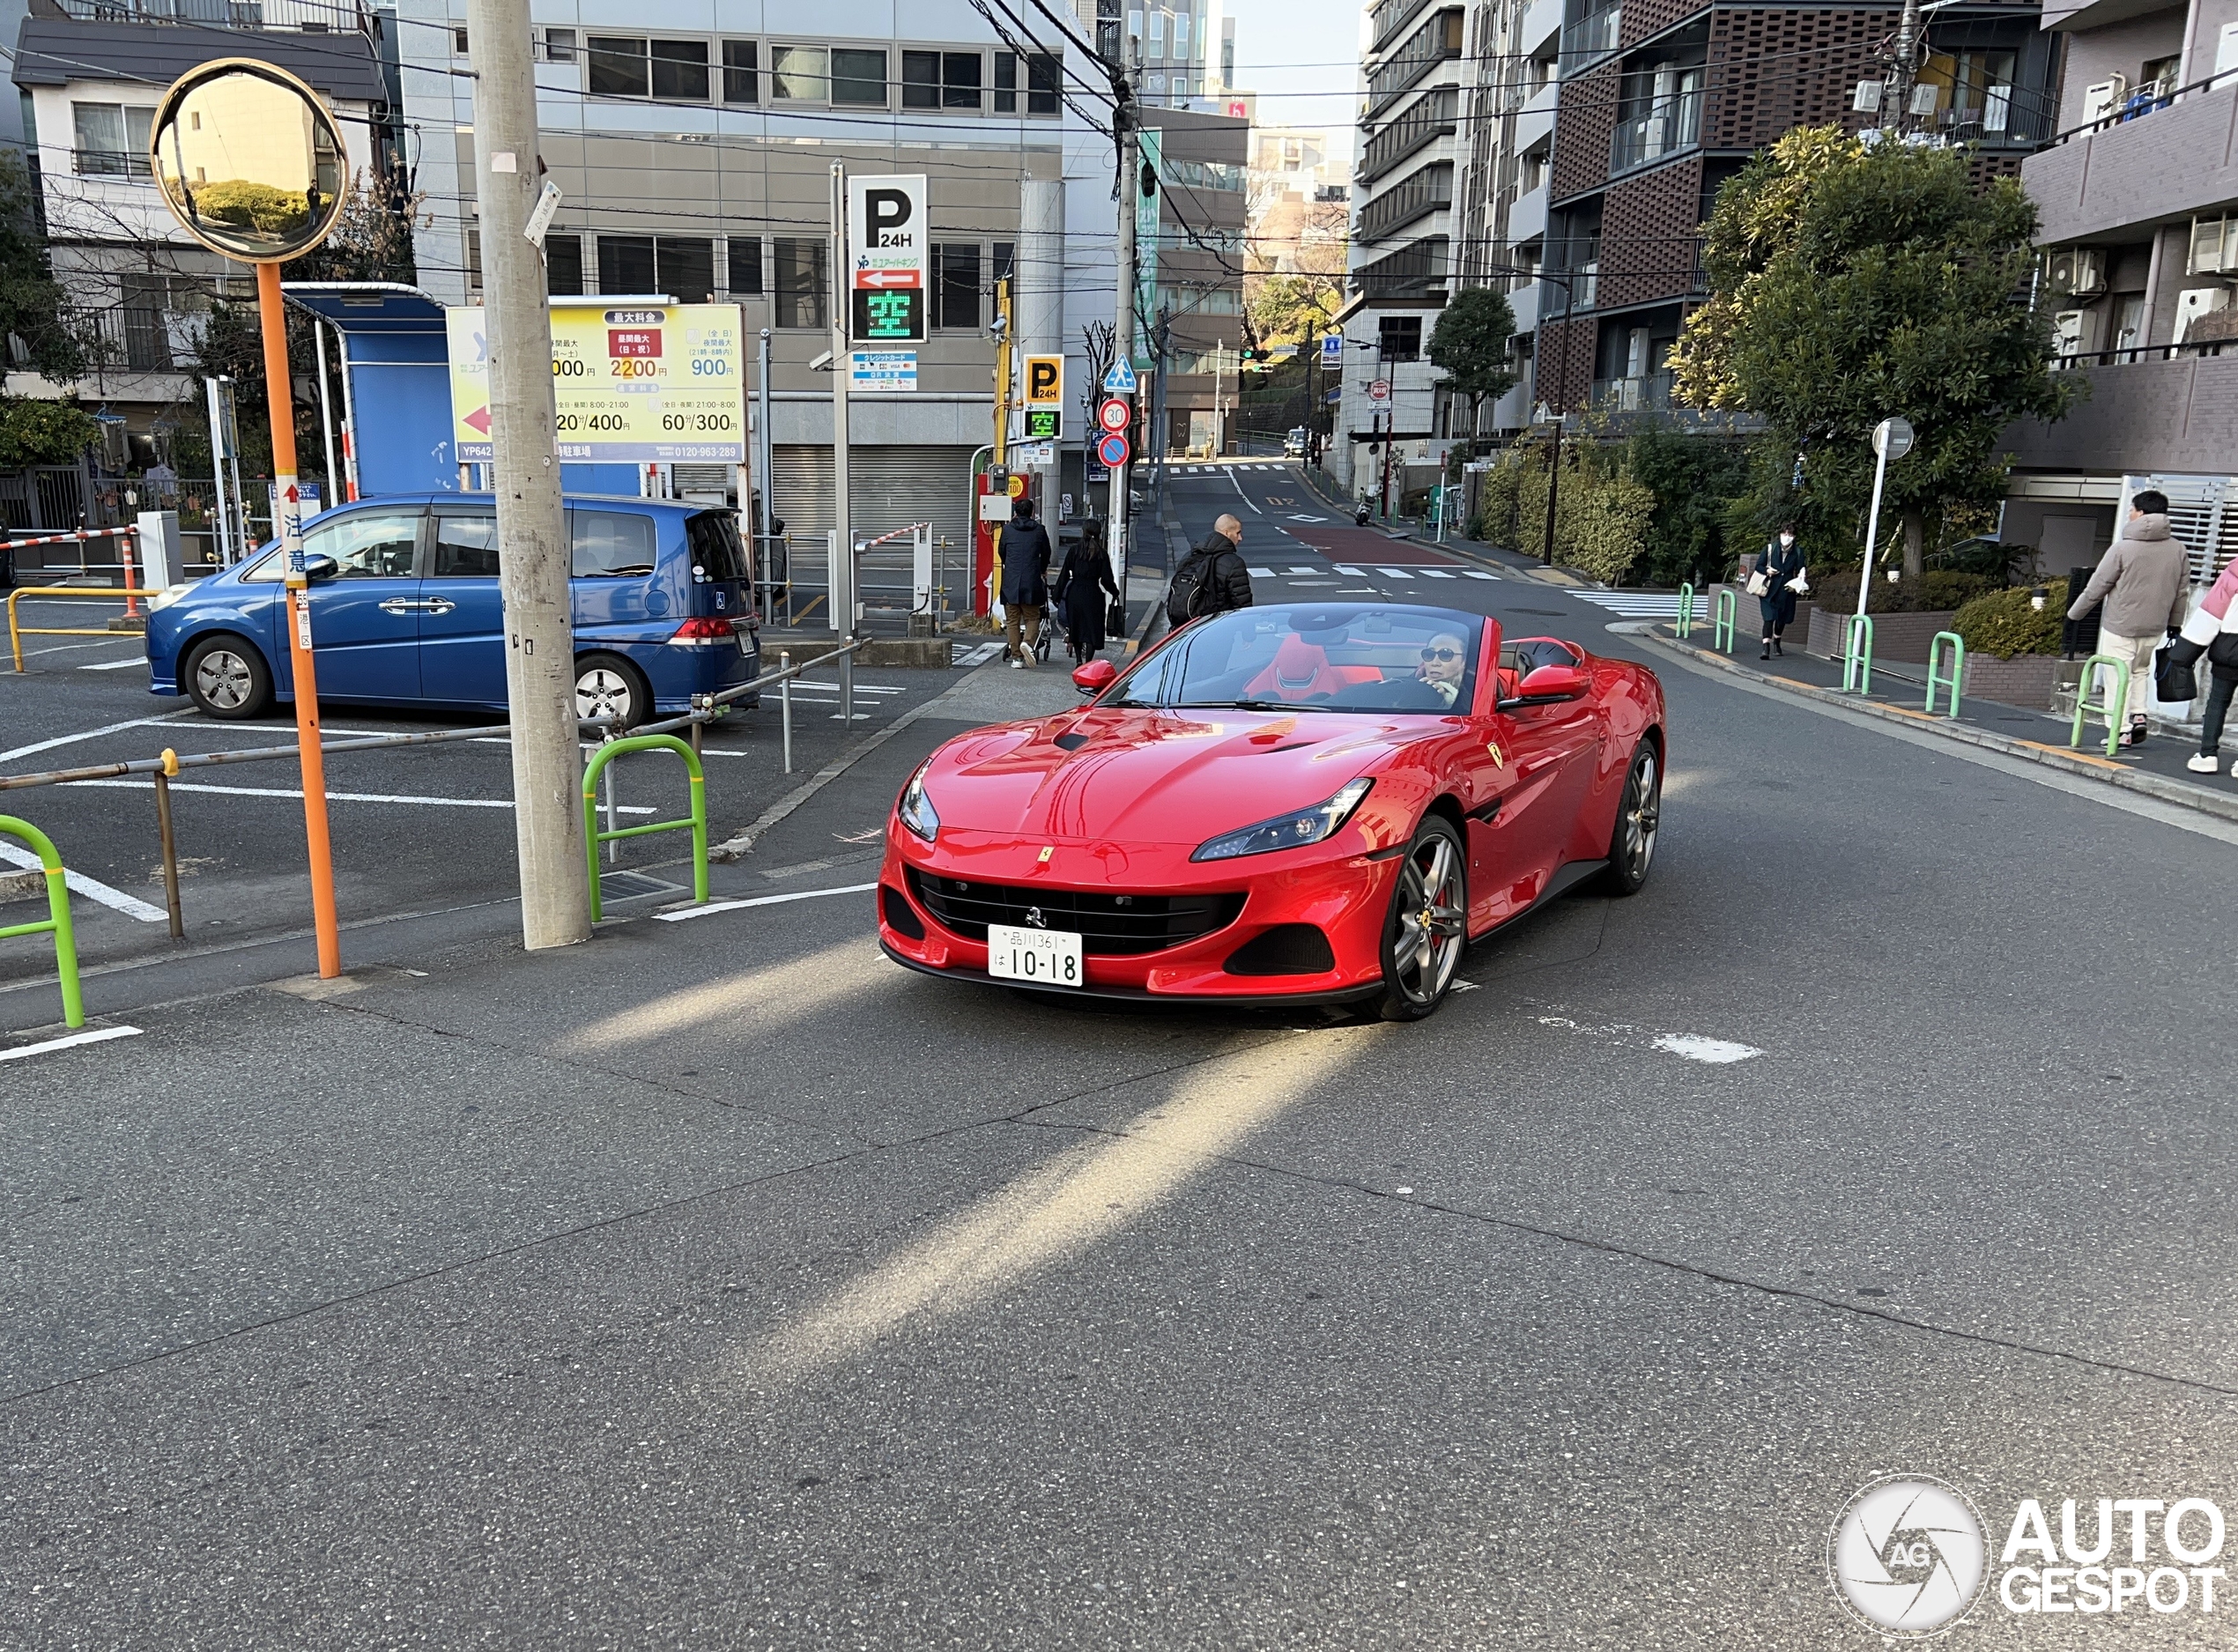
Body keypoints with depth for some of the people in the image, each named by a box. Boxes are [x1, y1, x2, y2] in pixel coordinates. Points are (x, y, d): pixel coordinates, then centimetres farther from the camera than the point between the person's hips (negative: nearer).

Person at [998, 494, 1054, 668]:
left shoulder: (1007, 529, 3)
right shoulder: (1039, 530, 2)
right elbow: (1046, 553, 14)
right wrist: (1043, 571, 34)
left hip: (1010, 582, 0)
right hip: (1032, 582, 0)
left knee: (1012, 620, 7)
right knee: (1032, 617, 11)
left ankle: (1016, 657, 6)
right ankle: (1029, 643, -16)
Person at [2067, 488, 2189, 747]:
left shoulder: (2124, 548, -14)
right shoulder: (2177, 549, 1)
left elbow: (2097, 587, -9)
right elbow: (2180, 592, 8)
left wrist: (2074, 613, 4)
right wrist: (2175, 624, 20)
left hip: (2120, 626, -5)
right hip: (2154, 627, 5)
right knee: (2140, 670, 24)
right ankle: (2138, 715, 12)